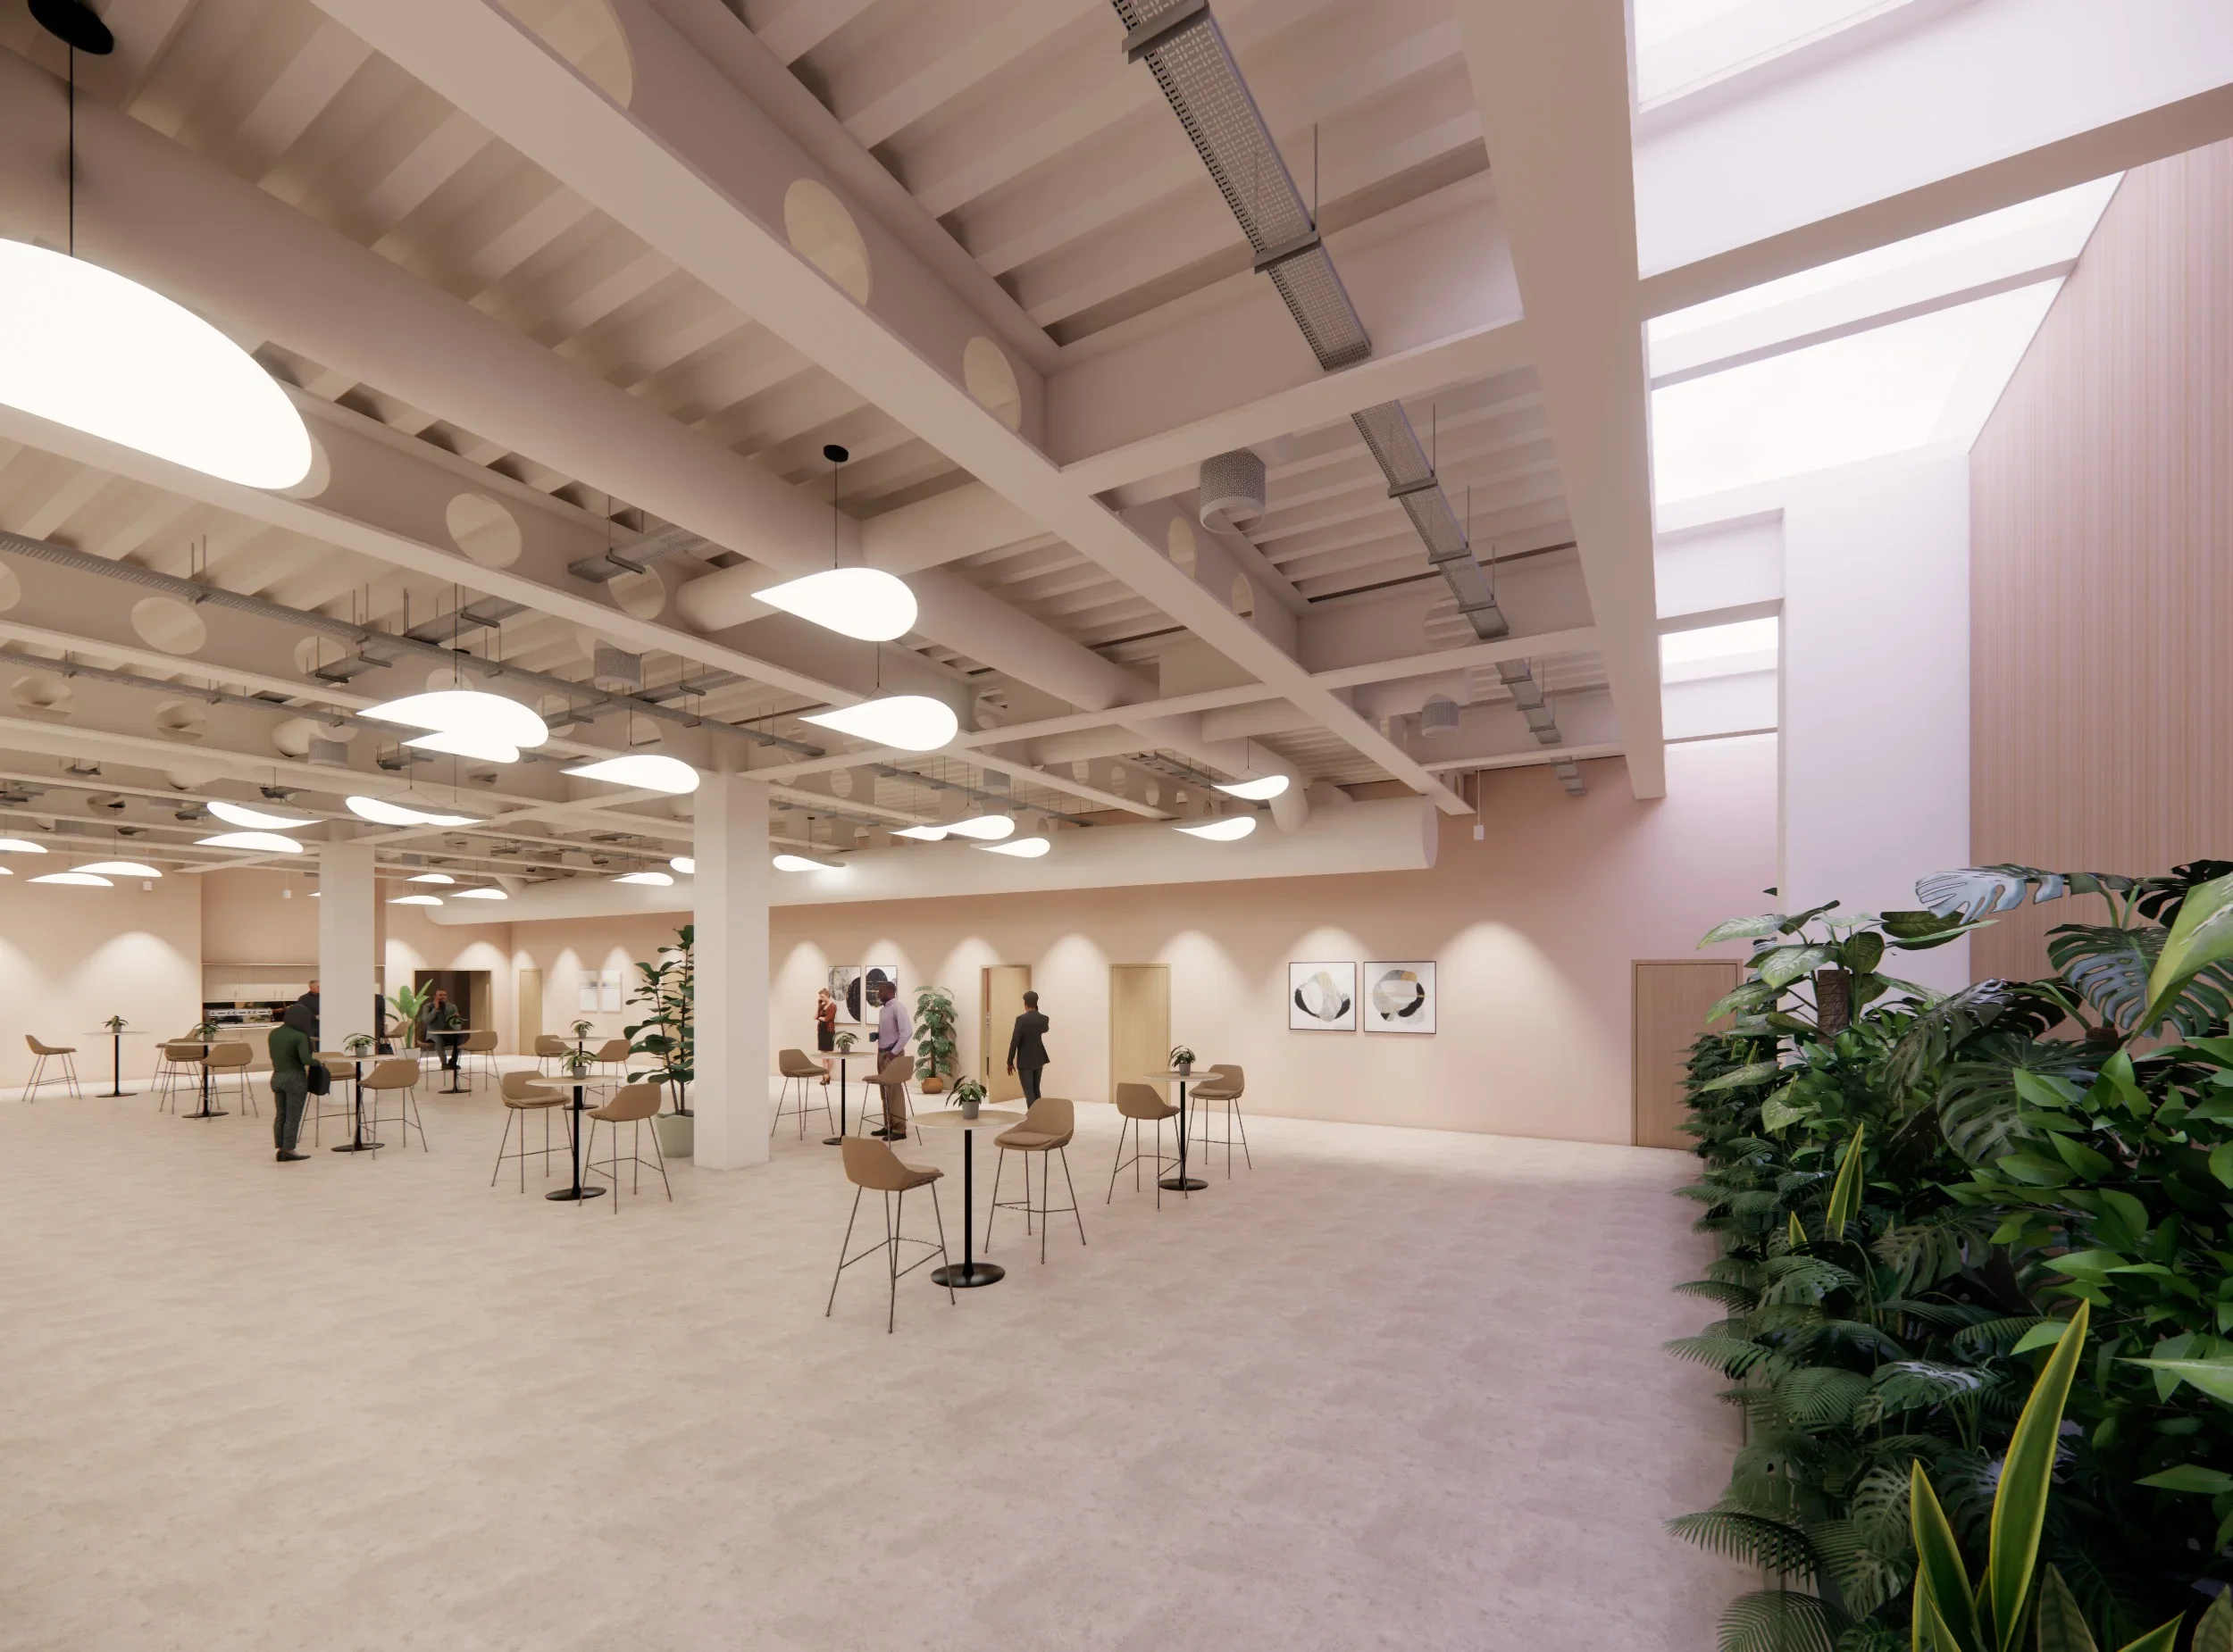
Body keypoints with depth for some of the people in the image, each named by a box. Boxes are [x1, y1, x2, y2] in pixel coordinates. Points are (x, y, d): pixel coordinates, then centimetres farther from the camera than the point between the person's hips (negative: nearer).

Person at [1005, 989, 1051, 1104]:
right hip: (1038, 1060, 5)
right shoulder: (1043, 1019, 0)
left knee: (1028, 1091, -1)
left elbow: (1014, 1041, -14)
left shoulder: (1021, 1019, -15)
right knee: (1036, 1090, 17)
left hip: (1025, 1061, -5)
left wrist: (1010, 1062, -6)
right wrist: (1036, 1011, 12)